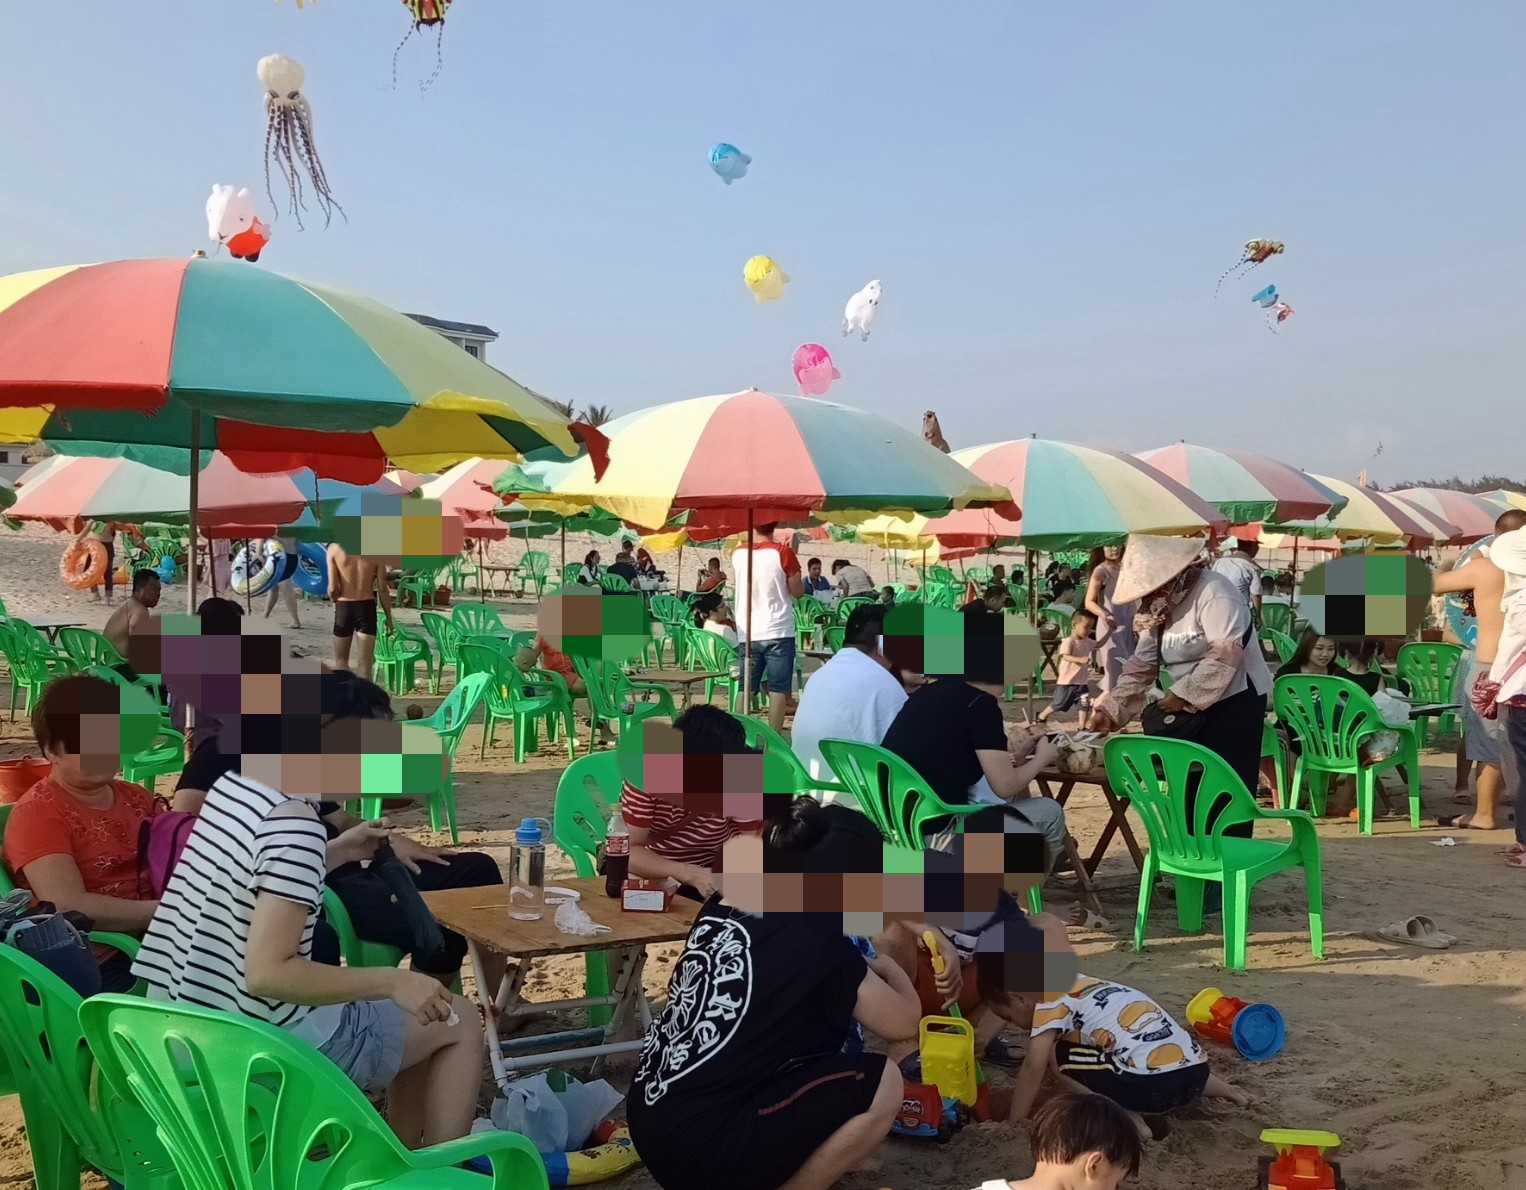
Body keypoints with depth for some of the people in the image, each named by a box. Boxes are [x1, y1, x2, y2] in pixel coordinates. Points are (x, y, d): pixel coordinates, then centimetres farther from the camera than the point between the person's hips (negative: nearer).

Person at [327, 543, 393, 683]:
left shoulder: (335, 548, -9)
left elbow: (333, 588, -11)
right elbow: (383, 589, -4)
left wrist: (335, 600, 12)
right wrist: (389, 617, 7)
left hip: (343, 607, 0)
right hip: (366, 607, 0)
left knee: (340, 660, 17)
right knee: (365, 663, 5)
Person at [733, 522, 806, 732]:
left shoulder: (739, 553, 3)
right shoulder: (782, 552, -9)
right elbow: (798, 592, -2)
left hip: (747, 633, 4)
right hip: (778, 632, -4)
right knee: (778, 688, 1)